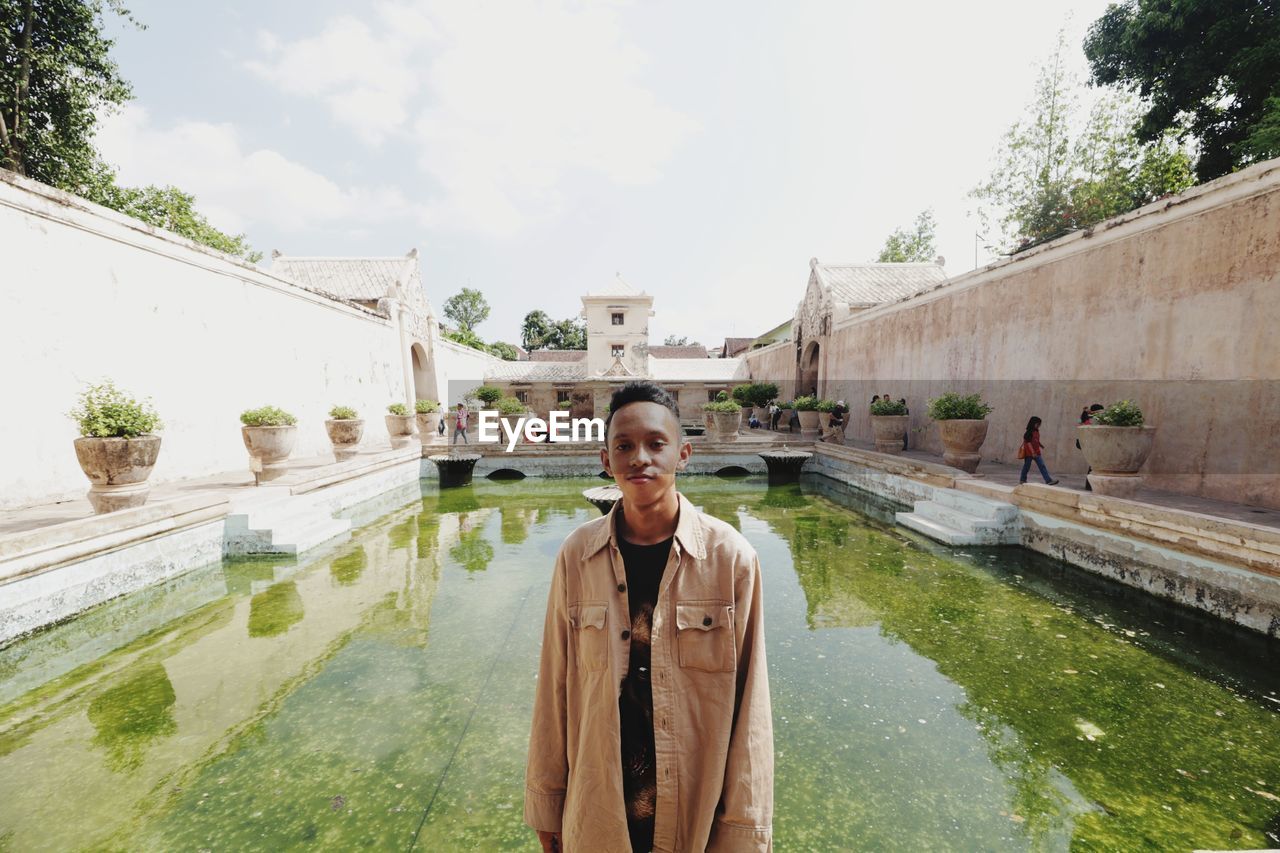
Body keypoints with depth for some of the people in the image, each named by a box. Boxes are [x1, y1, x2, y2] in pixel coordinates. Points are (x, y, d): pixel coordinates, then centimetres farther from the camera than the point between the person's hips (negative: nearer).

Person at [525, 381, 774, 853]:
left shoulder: (731, 557, -16)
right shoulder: (576, 556, -12)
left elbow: (750, 703, -9)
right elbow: (554, 688, -3)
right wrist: (545, 805, 5)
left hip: (697, 814, -1)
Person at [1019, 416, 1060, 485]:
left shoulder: (1037, 431, 9)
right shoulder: (1029, 432, -13)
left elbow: (1037, 441, 19)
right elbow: (1028, 442, -18)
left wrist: (1041, 446, 6)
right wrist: (1033, 452, -22)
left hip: (1036, 452, 7)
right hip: (1029, 452, -7)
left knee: (1042, 466, 0)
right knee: (1027, 466, 4)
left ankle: (1048, 480, -3)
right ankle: (1022, 480, 18)